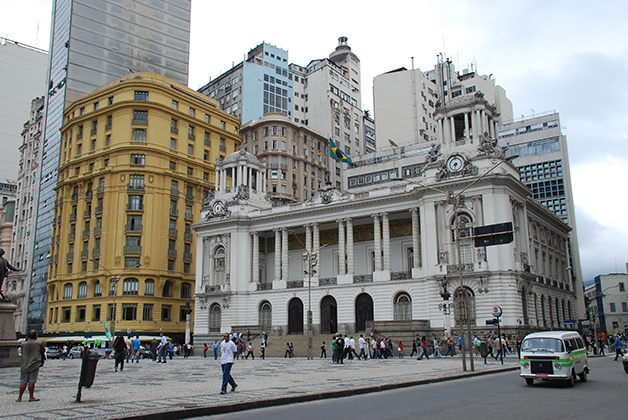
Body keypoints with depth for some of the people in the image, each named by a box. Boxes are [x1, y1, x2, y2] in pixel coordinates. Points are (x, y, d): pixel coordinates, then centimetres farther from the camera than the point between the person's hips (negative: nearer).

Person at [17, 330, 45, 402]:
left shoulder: (24, 344, 2)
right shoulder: (39, 343, -6)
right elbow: (43, 351, 7)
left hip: (24, 365, 3)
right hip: (35, 365, -3)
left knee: (23, 382, 9)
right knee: (32, 381, -1)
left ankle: (20, 397, 11)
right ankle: (31, 397, 2)